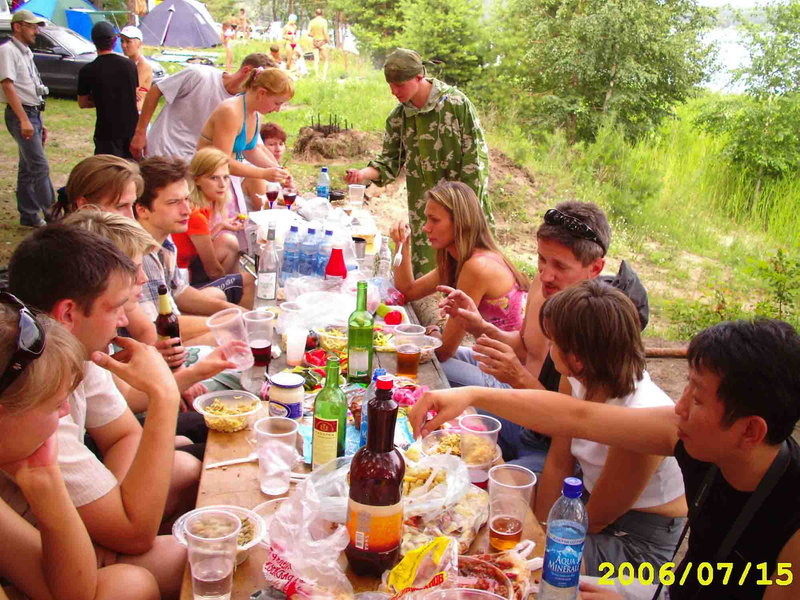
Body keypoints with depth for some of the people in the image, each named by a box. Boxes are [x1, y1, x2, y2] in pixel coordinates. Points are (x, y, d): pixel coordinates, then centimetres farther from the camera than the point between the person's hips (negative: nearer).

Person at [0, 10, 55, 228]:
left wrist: (39, 122, 21)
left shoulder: (26, 53, 19)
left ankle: (29, 216, 17)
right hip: (20, 115, -9)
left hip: (32, 114, 9)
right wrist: (24, 120, -24)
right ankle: (52, 213, -7)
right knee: (40, 167, -11)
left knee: (28, 169, 11)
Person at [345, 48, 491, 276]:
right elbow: (391, 160, 11)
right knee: (426, 270, 5)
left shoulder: (456, 102, -10)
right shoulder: (398, 117, 4)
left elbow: (475, 155, -9)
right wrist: (364, 173, -9)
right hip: (424, 209, 4)